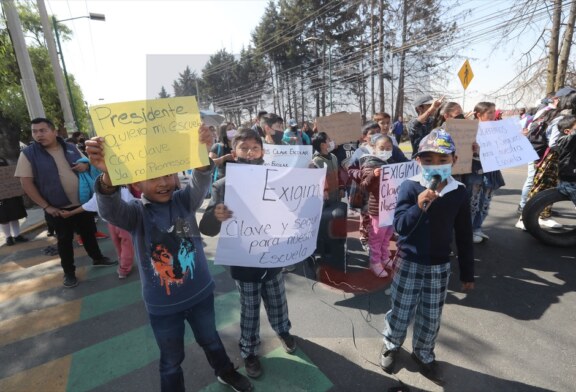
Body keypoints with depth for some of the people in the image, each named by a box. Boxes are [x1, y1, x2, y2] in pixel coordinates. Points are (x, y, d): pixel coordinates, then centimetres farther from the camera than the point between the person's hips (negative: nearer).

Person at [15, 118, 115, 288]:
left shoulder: (71, 148, 3)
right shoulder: (28, 154, -8)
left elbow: (86, 163, 15)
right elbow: (26, 183, -9)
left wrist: (86, 165, -11)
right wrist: (46, 206, -13)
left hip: (82, 202, 3)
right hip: (58, 208, -3)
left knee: (89, 232, 17)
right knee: (64, 240, 9)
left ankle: (97, 258, 37)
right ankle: (69, 272, 25)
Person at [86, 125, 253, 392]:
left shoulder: (184, 200, -10)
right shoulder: (135, 213, -14)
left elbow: (200, 182, -29)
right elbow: (110, 210, -35)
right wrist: (108, 175, -57)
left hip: (200, 293, 3)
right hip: (162, 304, -2)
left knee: (210, 339, 28)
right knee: (171, 360, 21)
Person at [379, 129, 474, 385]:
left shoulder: (459, 193, -4)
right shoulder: (410, 187, -14)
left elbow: (464, 237, 3)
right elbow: (400, 225, -20)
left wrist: (467, 273, 7)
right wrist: (419, 207, -37)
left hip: (439, 266, 3)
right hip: (409, 263, -3)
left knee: (431, 318, 18)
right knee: (400, 312, 13)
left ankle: (423, 355, 43)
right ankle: (390, 346, 40)